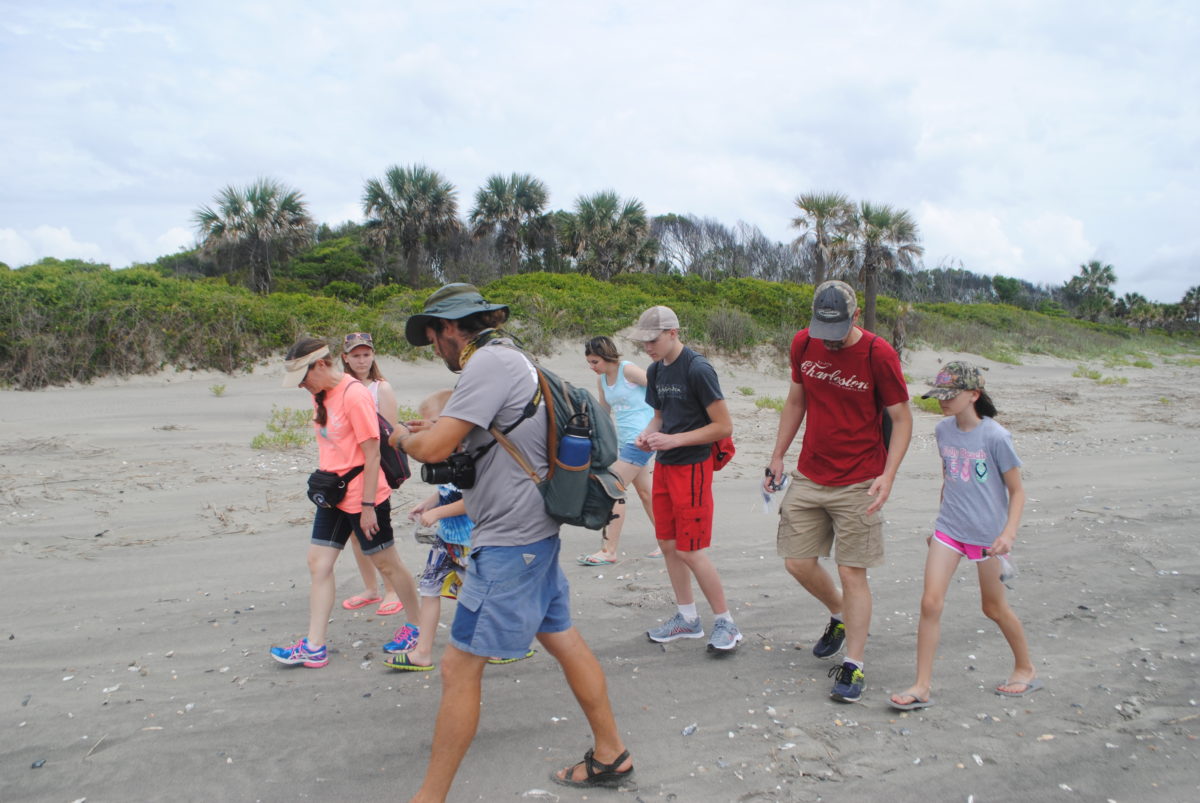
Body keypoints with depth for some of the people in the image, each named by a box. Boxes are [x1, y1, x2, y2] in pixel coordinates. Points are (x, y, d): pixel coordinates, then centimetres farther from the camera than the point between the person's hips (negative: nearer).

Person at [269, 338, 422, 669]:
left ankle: (418, 626, 26)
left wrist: (368, 506, -18)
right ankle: (314, 647, 11)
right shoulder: (321, 394, 6)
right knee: (318, 563, 5)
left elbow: (372, 454, -19)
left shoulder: (354, 395, -20)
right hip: (333, 496, 8)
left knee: (387, 564, 7)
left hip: (363, 498, -8)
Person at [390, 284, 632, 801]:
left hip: (510, 543, -10)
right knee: (564, 642, 17)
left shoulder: (489, 361, -16)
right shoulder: (511, 361, 15)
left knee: (459, 667, -2)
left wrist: (402, 436, -1)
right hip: (534, 532, 10)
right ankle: (610, 757, 28)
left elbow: (434, 448, -22)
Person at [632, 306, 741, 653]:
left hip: (692, 466, -8)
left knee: (690, 551, -6)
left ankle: (725, 622, 11)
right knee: (668, 545, 12)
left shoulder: (698, 370, -16)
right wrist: (648, 433, -1)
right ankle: (687, 618, 27)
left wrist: (674, 440, -20)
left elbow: (724, 426, -16)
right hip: (664, 465, 8)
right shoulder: (656, 371, 8)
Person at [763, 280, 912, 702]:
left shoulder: (879, 355, -13)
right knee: (797, 562, 9)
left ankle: (853, 666, 11)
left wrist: (888, 474, -21)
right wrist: (777, 457, 11)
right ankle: (839, 616, 37)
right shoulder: (803, 344, 0)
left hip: (858, 483, -5)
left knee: (852, 573, -2)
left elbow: (901, 418, -8)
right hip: (808, 477, 5)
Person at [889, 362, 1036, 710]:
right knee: (930, 602, -6)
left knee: (994, 608, 12)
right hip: (949, 529, 4)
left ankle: (1025, 668, 38)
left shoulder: (995, 437, -14)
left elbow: (1017, 491, -8)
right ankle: (922, 686, 1)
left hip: (988, 534, -4)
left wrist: (1009, 533, -20)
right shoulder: (943, 430, 2)